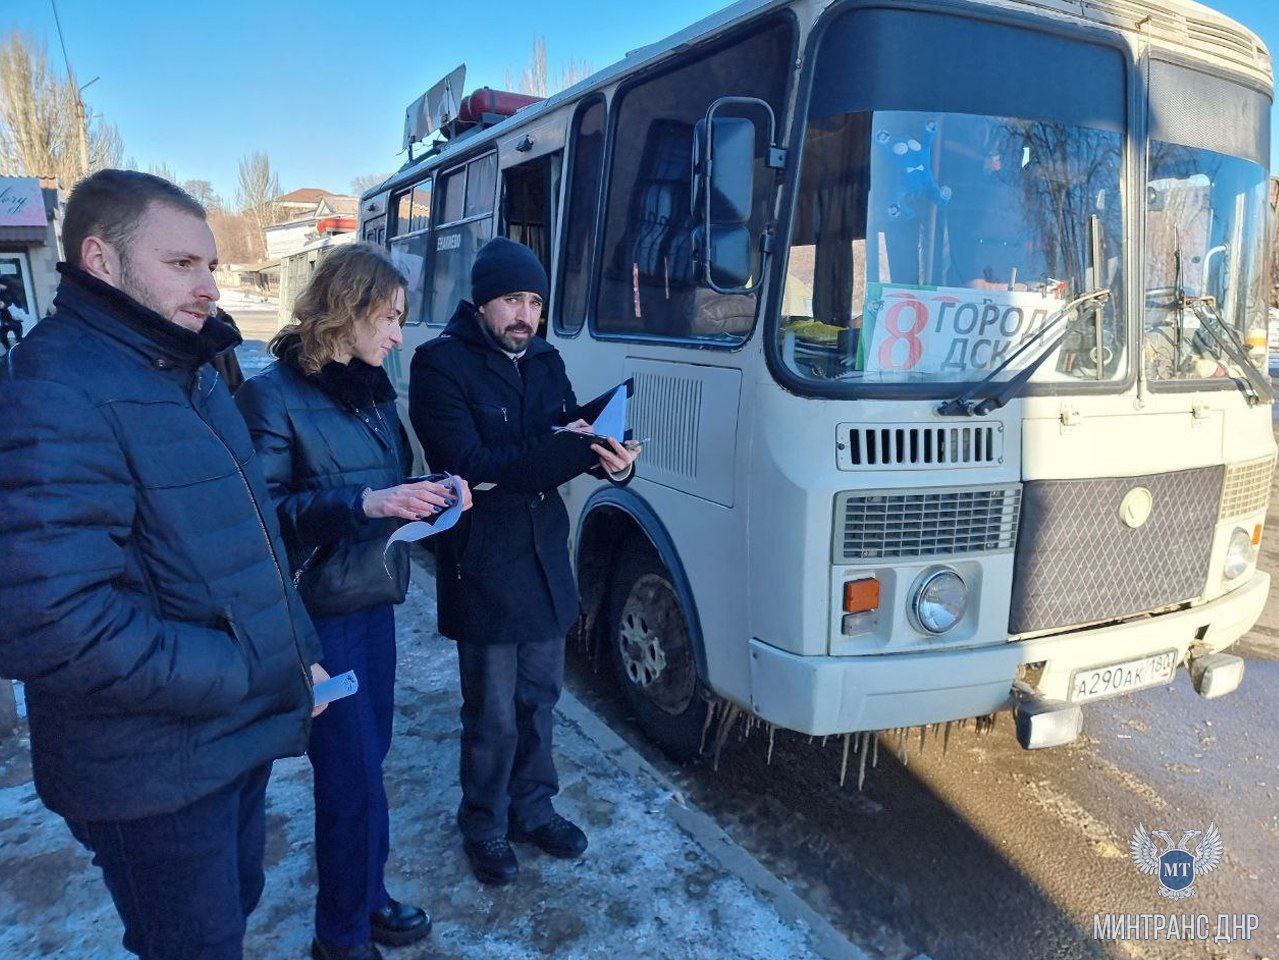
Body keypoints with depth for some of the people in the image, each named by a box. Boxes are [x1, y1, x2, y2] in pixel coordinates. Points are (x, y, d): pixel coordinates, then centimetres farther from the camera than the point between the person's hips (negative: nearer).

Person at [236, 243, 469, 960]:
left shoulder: (371, 388, 10)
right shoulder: (272, 396, -14)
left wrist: (431, 493, -4)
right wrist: (361, 502, -28)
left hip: (375, 598, 7)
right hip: (321, 613, -7)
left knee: (370, 755, 17)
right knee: (353, 778, 2)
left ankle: (368, 896, 36)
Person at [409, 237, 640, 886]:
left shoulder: (545, 361, 9)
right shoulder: (441, 363, -11)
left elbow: (573, 437, 3)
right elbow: (467, 465, -22)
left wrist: (613, 462, -19)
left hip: (546, 559, 6)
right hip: (481, 569, -6)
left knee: (539, 698, 19)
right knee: (493, 715, 7)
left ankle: (532, 807, 39)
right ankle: (484, 826, 31)